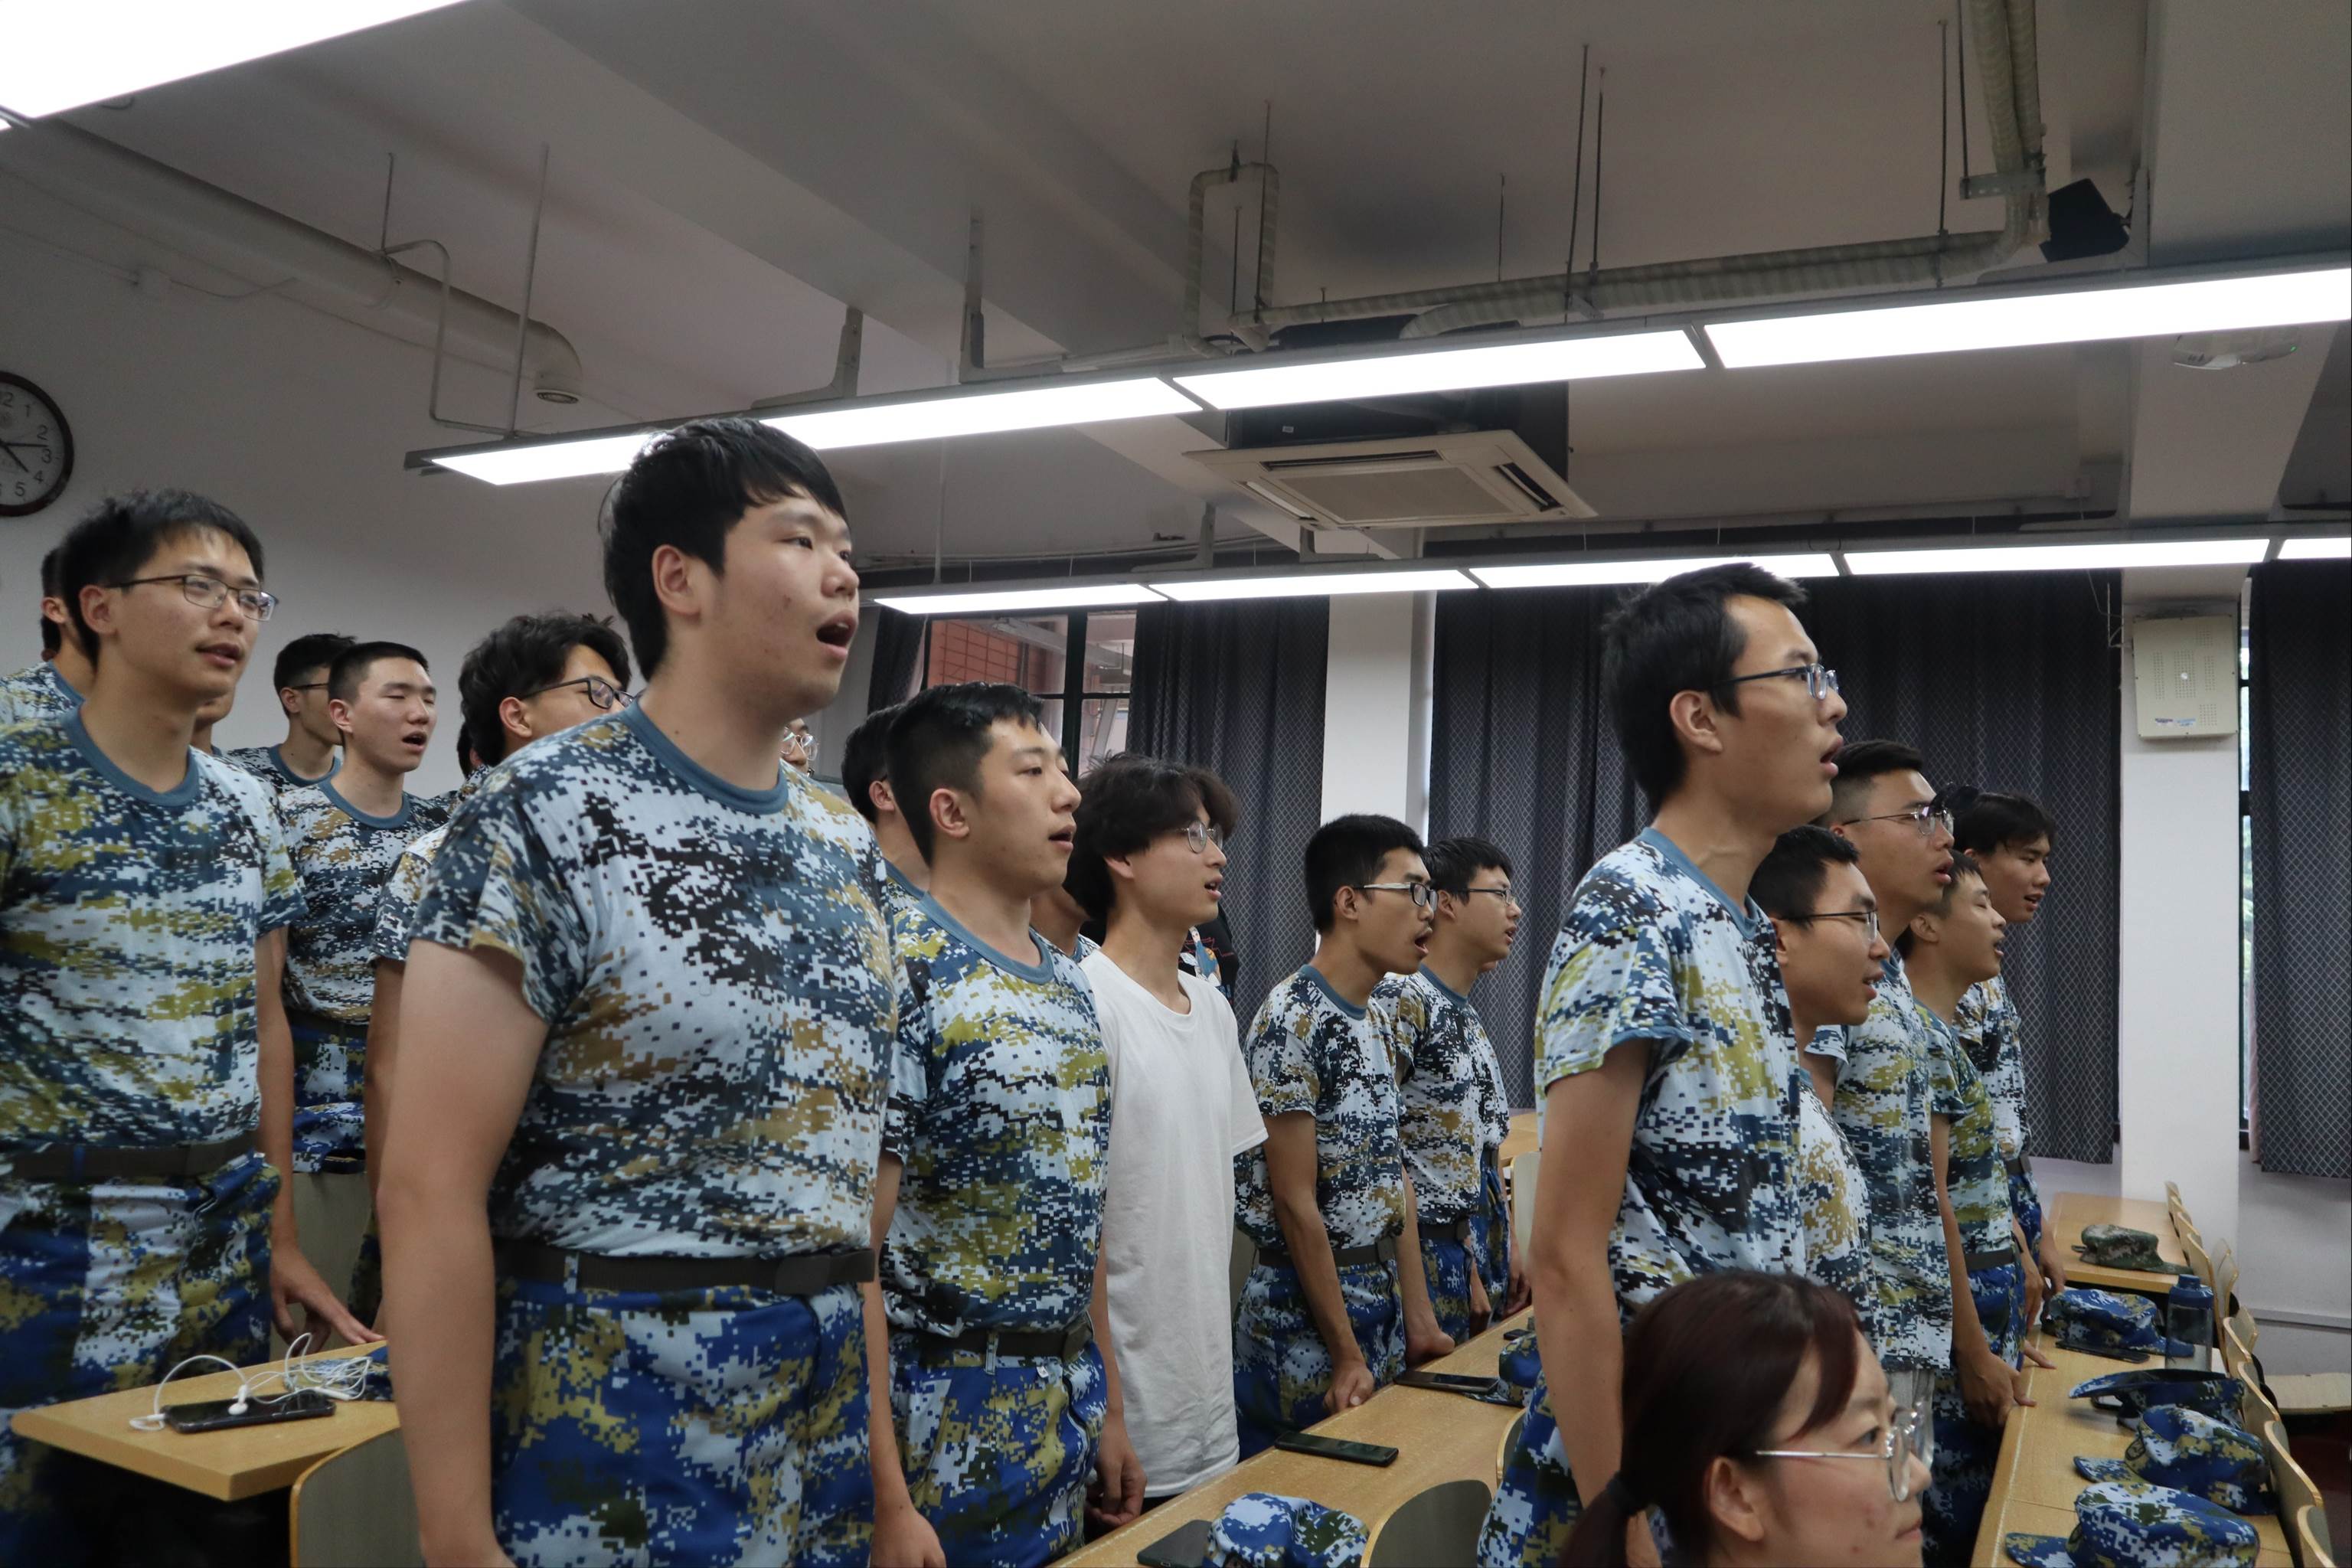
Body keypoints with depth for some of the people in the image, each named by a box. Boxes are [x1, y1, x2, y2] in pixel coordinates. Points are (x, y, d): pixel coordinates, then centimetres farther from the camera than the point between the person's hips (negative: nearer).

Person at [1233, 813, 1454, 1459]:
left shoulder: (1375, 1024, 11)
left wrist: (1419, 1320, 11)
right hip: (1303, 1317, -8)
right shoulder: (1293, 1018, -18)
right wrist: (1347, 1357, -16)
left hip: (1381, 1305, 8)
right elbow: (1294, 1201, -18)